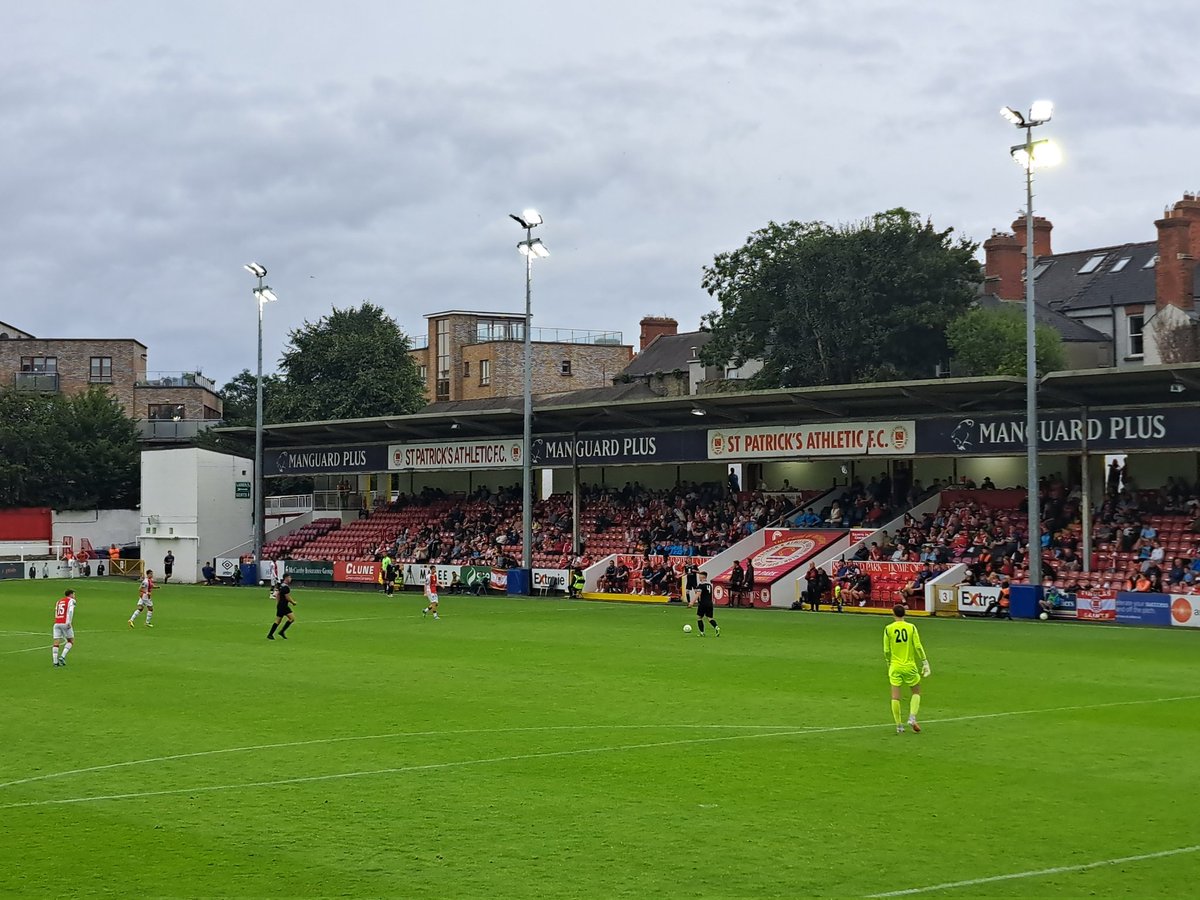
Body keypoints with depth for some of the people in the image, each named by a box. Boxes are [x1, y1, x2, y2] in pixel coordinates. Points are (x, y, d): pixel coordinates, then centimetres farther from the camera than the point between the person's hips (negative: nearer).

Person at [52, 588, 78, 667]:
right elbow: (71, 611, -14)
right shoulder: (71, 600, 3)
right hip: (65, 623, -5)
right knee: (71, 641, 10)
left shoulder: (59, 602, 22)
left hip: (57, 623, 5)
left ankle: (55, 662, -3)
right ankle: (62, 657, -5)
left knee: (56, 643, 3)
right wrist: (69, 623, -15)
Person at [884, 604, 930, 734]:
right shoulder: (911, 627, -4)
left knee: (895, 696, 3)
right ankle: (912, 718, 0)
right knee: (916, 692, 17)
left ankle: (898, 726, 4)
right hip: (910, 665, 0)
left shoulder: (888, 629, -3)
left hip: (895, 666, 0)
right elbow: (918, 647, -7)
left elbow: (886, 651, 0)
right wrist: (925, 662, 2)